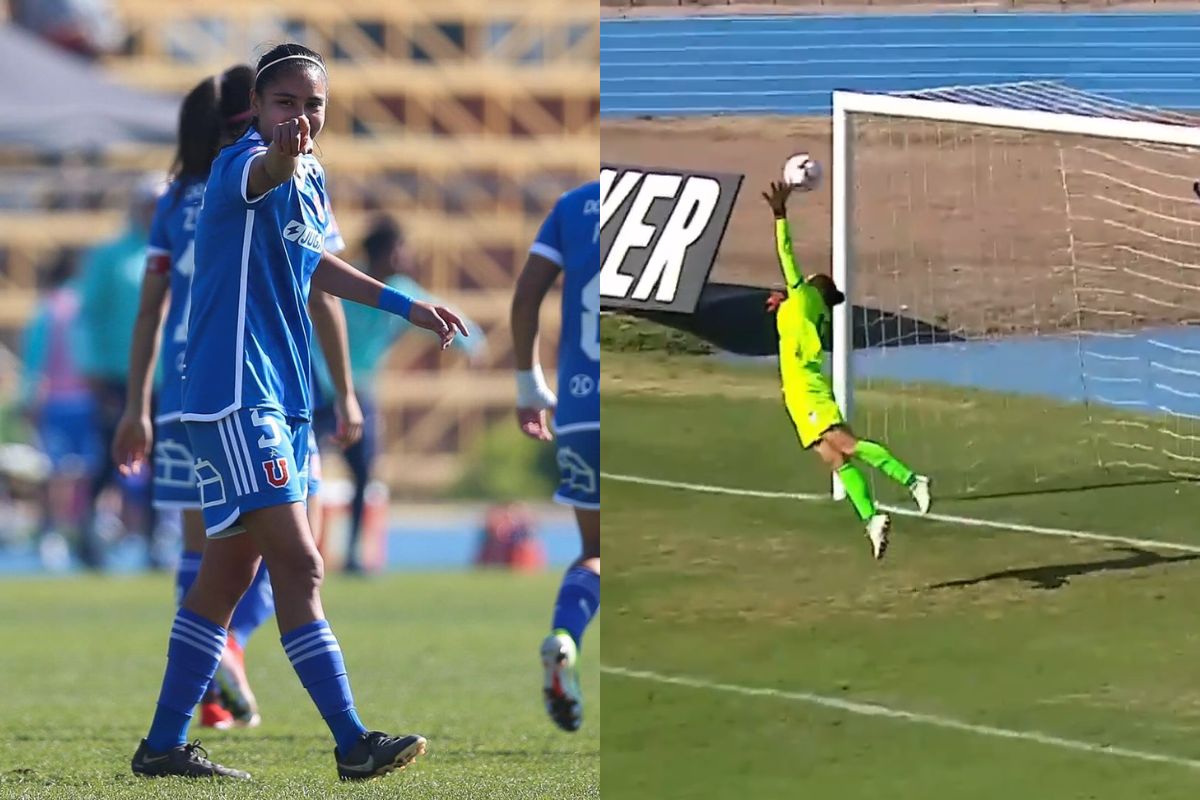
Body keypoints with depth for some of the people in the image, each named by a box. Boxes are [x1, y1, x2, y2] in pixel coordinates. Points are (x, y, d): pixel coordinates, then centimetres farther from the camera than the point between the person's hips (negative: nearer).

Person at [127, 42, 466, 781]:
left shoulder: (312, 180, 14)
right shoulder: (242, 162, -13)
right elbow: (257, 178, -40)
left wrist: (405, 305, 37)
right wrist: (282, 154, -63)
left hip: (283, 397, 10)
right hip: (235, 393, -10)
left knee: (231, 572, 12)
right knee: (298, 564, -13)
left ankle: (165, 745, 18)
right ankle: (354, 745, -15)